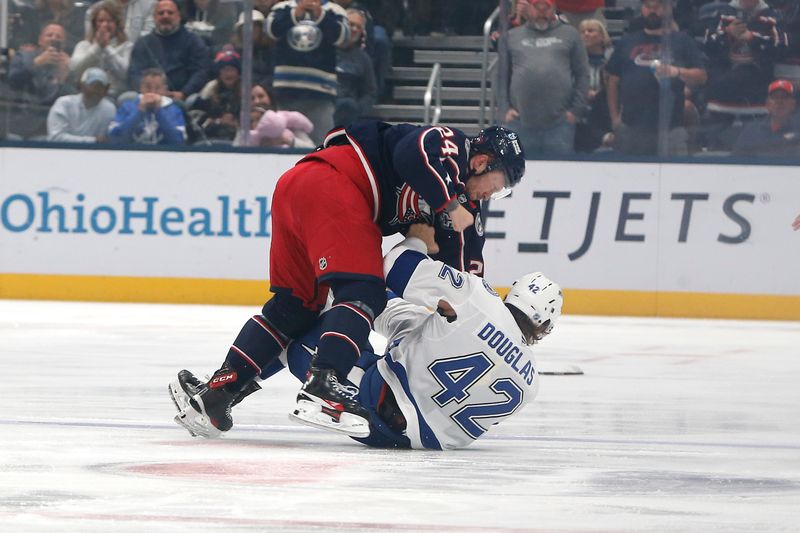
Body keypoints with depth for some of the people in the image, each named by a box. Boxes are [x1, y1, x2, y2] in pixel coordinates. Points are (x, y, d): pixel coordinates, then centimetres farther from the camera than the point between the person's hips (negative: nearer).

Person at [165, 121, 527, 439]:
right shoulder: (453, 146, 0)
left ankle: (219, 388, 8)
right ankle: (320, 389, -32)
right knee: (363, 293, -15)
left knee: (296, 306, 13)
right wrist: (451, 205, -15)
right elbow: (413, 154, -22)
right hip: (331, 183, -10)